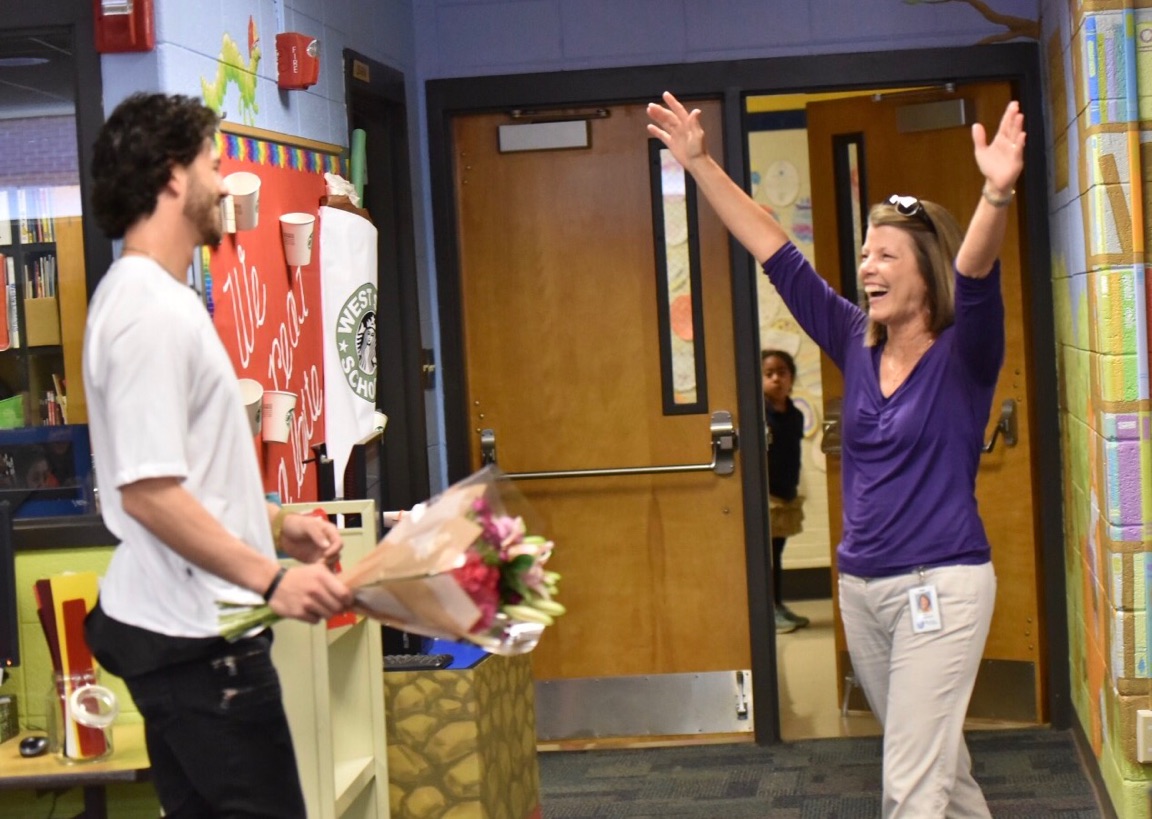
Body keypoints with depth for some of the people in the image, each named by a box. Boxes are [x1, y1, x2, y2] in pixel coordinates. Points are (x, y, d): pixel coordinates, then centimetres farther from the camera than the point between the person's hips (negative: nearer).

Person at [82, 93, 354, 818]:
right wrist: (271, 578, -23)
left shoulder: (149, 295, 14)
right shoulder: (153, 311, -18)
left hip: (182, 626, 10)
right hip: (194, 637, -10)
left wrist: (277, 525, 16)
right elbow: (148, 492, -23)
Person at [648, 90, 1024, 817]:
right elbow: (777, 255, 6)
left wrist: (998, 194, -49)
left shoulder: (962, 356, -8)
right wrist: (701, 165, 4)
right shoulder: (857, 346, 7)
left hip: (941, 584, -6)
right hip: (861, 587, 6)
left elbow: (976, 278, -29)